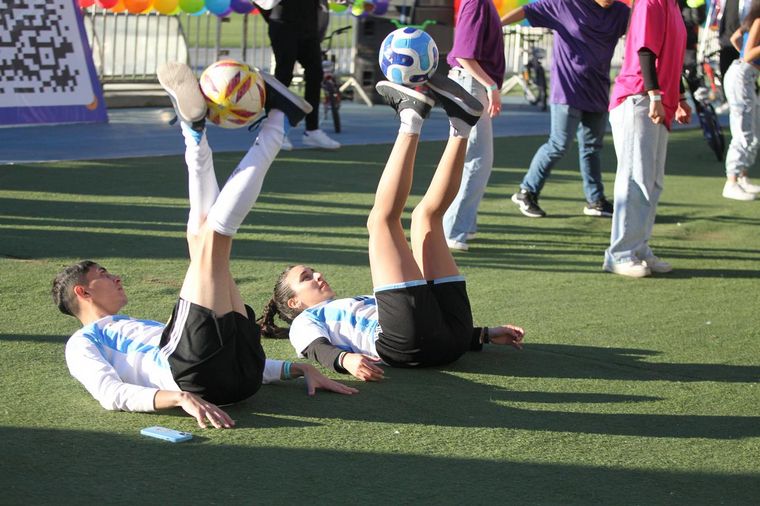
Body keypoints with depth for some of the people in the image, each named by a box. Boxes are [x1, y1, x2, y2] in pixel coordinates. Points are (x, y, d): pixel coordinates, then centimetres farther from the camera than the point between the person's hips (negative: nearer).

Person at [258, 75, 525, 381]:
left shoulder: (360, 304, 43)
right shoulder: (306, 322, 24)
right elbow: (319, 349, -1)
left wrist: (485, 334, 22)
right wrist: (345, 359, -26)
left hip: (452, 330, 7)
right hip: (408, 343, -7)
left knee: (426, 214, 18)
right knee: (382, 218, -3)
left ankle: (460, 124, 1)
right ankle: (411, 118, -19)